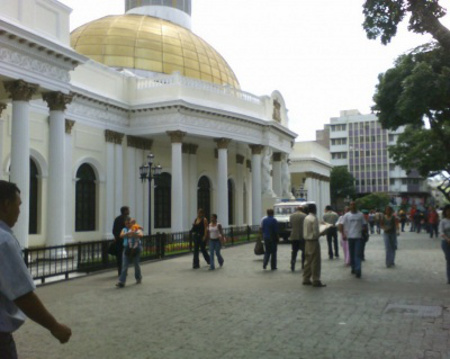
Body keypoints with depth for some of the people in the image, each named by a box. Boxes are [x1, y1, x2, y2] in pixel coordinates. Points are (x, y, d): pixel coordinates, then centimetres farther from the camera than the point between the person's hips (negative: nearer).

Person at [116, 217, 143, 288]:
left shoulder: (137, 229, 0)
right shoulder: (125, 229, 7)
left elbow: (141, 235, -19)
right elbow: (121, 235, -11)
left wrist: (135, 234, -39)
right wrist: (128, 233, -30)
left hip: (135, 249, -1)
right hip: (127, 249, 1)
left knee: (136, 265, 12)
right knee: (124, 266, -5)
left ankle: (138, 278, 33)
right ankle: (121, 282, -6)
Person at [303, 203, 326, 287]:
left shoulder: (306, 218, 9)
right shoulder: (314, 219, -16)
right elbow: (316, 232, -19)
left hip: (307, 241, 8)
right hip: (313, 241, -8)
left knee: (308, 261, 14)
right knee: (315, 262, -3)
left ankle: (306, 279, 19)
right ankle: (316, 281, -1)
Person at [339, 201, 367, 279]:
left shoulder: (360, 215, 3)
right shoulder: (347, 215, 3)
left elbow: (364, 225, 10)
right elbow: (341, 225, 2)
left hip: (358, 237, -1)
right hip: (350, 237, 1)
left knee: (358, 254, -9)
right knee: (351, 254, 9)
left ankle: (358, 270, -12)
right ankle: (353, 268, 24)